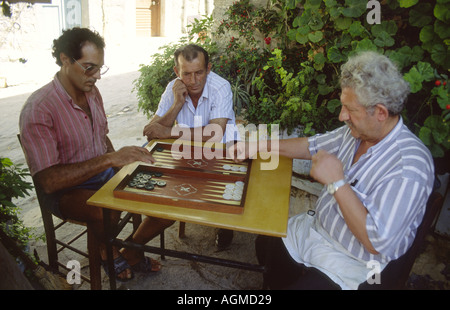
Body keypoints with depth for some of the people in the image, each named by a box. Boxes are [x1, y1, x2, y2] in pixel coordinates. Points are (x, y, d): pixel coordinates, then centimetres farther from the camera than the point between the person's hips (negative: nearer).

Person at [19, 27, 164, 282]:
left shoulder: (92, 92, 2)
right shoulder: (38, 110, -23)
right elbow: (48, 181, -28)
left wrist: (119, 160, -5)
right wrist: (110, 159, -34)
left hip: (102, 175, 7)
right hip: (65, 190, -7)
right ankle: (110, 252, 0)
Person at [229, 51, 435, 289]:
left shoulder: (409, 166, -30)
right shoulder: (356, 132, -7)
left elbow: (378, 242, -32)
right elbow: (312, 146, 8)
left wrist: (337, 182, -30)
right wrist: (257, 146, 3)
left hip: (348, 262, -7)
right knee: (264, 245, 12)